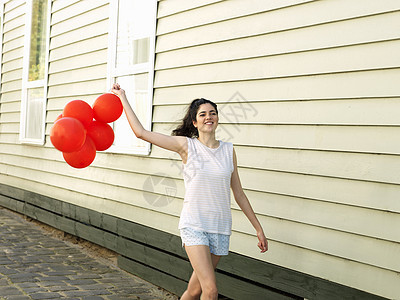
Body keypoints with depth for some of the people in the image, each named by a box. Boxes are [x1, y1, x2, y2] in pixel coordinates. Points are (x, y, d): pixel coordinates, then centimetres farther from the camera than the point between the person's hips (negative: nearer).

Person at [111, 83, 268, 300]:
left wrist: (258, 228, 12)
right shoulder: (186, 145, -2)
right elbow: (141, 132, -4)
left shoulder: (229, 150, 6)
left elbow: (239, 194, 12)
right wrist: (122, 97, 0)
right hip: (194, 225, -3)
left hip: (220, 228, 3)